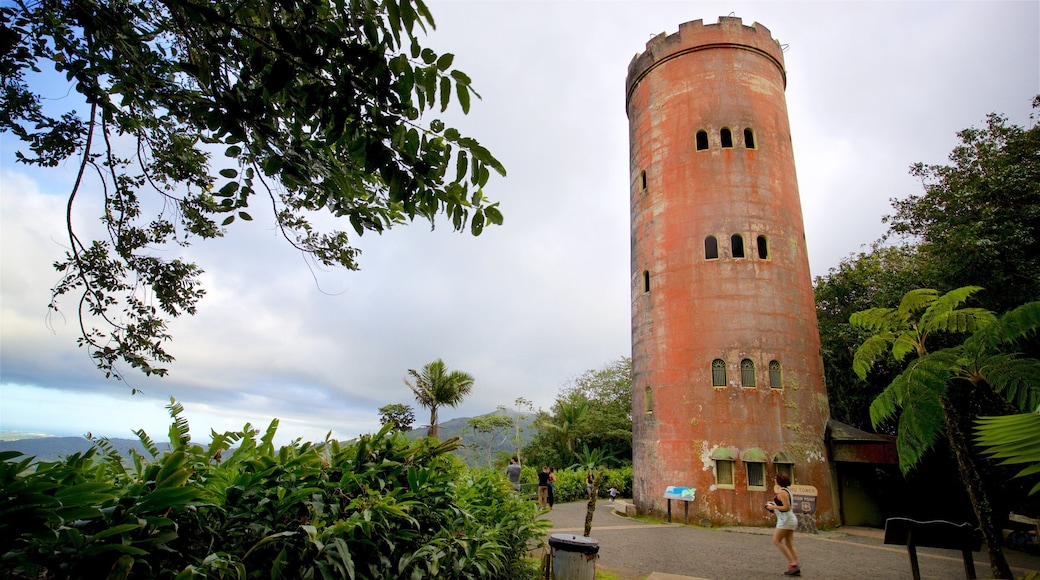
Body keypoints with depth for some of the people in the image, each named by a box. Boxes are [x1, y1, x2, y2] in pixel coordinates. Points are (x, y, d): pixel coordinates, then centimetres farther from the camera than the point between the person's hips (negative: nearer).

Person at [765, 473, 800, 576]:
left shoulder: (782, 492, -16)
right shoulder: (787, 491, 15)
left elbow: (787, 507, -22)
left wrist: (773, 507, -13)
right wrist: (775, 506, 16)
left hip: (786, 519, -10)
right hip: (791, 519, 10)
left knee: (776, 541, -6)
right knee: (789, 545, 8)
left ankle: (793, 563, -10)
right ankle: (796, 568, 5)